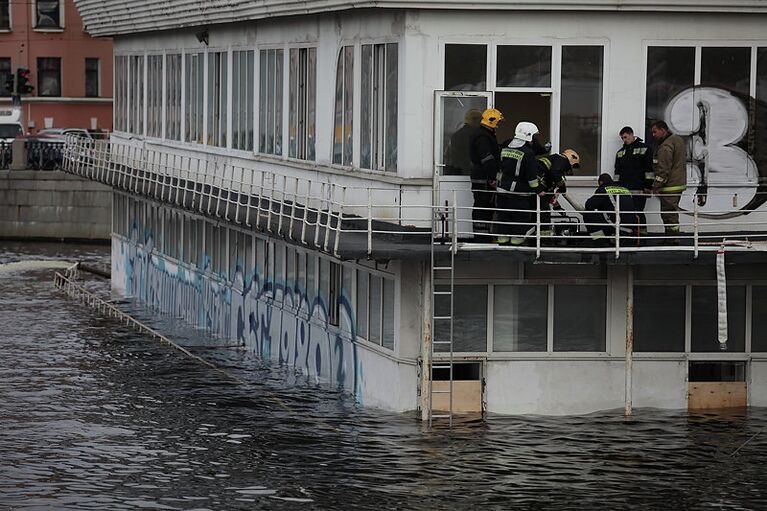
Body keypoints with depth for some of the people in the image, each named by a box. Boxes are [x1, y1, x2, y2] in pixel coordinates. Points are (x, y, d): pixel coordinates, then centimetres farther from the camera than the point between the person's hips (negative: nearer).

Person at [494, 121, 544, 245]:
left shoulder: (505, 149, 7)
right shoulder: (528, 153, -15)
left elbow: (499, 169, 18)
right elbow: (532, 175, -14)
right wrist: (538, 189, -5)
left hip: (503, 190, 6)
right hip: (520, 193, -6)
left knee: (503, 215, 12)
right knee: (520, 216, 2)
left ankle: (502, 238, 15)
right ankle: (517, 238, 3)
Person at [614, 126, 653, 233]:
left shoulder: (644, 149, 2)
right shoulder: (620, 152, 20)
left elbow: (649, 168, -3)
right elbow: (617, 171, 21)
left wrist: (648, 186, -9)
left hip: (639, 190, -5)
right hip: (623, 190, 5)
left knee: (638, 214, -9)